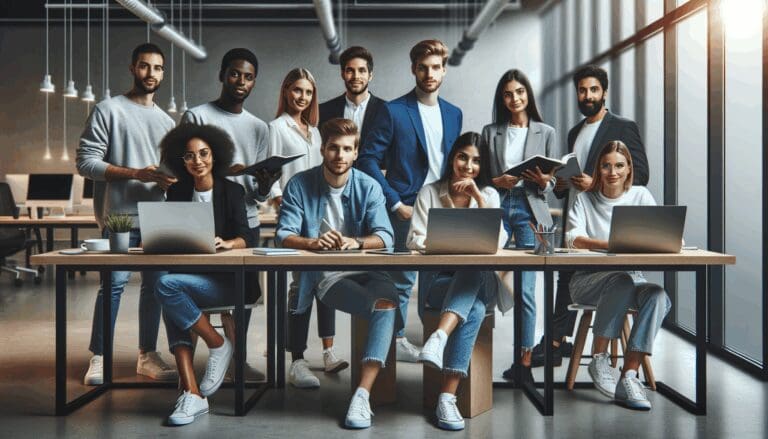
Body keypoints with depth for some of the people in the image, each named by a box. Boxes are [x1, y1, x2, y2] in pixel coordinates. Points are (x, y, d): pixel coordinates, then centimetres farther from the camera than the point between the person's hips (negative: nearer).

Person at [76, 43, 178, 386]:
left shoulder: (166, 121, 18)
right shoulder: (109, 110, 0)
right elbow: (86, 161, -8)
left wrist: (170, 179, -1)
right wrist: (136, 173, -16)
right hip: (120, 216, -5)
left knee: (154, 285, 6)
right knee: (114, 284, -7)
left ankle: (147, 356, 14)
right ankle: (99, 358, 2)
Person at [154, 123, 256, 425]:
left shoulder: (232, 191, 3)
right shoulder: (177, 192, 13)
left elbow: (246, 237, -6)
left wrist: (227, 243, -27)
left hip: (226, 280, -4)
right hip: (189, 278, 4)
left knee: (167, 285, -30)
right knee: (170, 305, -31)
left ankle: (218, 346, -13)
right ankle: (191, 393, -33)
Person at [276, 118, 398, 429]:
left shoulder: (368, 187, 7)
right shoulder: (300, 185, 4)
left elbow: (384, 237, -2)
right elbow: (283, 236, -4)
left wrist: (356, 242, -24)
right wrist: (313, 242, -24)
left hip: (367, 271, 2)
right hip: (325, 276, -2)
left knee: (389, 301, -32)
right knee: (385, 306, -28)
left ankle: (363, 394, -34)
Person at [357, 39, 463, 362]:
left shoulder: (453, 114, 12)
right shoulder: (393, 111, -5)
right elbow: (368, 159, -8)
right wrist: (395, 203, -12)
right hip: (406, 210, -5)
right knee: (402, 279, -1)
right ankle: (396, 341, 11)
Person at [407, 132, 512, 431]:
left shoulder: (489, 194, 11)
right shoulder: (430, 192, 7)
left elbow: (498, 242, -4)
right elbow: (415, 239, 0)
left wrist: (479, 198, -11)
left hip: (479, 282, 1)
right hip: (438, 279, -1)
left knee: (473, 276, -38)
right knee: (474, 310, -35)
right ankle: (446, 397, -40)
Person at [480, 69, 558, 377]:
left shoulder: (546, 133, 9)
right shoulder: (490, 132, 11)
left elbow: (552, 183, 9)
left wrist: (543, 181, -13)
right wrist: (496, 182, -9)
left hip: (529, 210, -1)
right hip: (496, 207, 1)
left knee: (525, 288, -4)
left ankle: (526, 357, 2)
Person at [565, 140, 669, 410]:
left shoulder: (640, 195, 8)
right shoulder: (585, 199, 5)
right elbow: (573, 238, -13)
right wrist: (611, 245, -32)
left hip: (630, 279, 2)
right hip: (588, 280, -2)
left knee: (658, 295, -30)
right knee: (621, 280, -35)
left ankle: (628, 377, -31)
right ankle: (598, 358, -21)